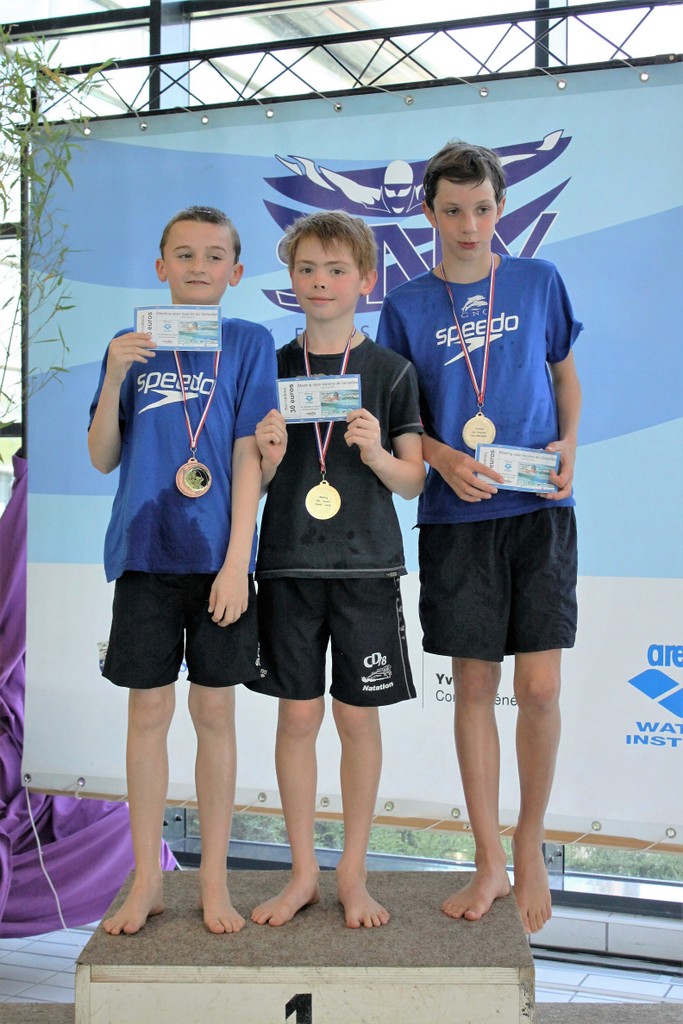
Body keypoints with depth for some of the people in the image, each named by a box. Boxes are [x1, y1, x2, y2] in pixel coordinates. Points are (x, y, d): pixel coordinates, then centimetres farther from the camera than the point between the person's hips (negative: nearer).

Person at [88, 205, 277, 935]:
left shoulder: (248, 343, 2)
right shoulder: (133, 347, 8)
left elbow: (248, 460, -3)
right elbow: (103, 459, 6)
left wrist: (236, 562, -10)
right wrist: (115, 376, -9)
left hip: (217, 556, -2)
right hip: (145, 553, 2)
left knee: (214, 712, 6)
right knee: (147, 713, 7)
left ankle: (213, 879, 20)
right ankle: (146, 880, 21)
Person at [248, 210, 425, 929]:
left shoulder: (392, 371, 2)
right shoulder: (271, 370, 7)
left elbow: (414, 481, 2)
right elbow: (254, 483, 9)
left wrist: (377, 452, -17)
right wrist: (267, 458, -12)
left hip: (367, 566, -1)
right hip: (288, 564, 2)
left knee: (359, 716, 4)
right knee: (298, 714, 5)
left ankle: (353, 873, 19)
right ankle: (303, 871, 20)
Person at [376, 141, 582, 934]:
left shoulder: (539, 282, 6)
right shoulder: (407, 305, 4)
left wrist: (569, 445, -1)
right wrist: (444, 459, -11)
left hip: (539, 510, 0)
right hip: (455, 517, 0)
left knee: (539, 688, -4)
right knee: (474, 687, 5)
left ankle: (530, 846, 19)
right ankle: (489, 862, 18)